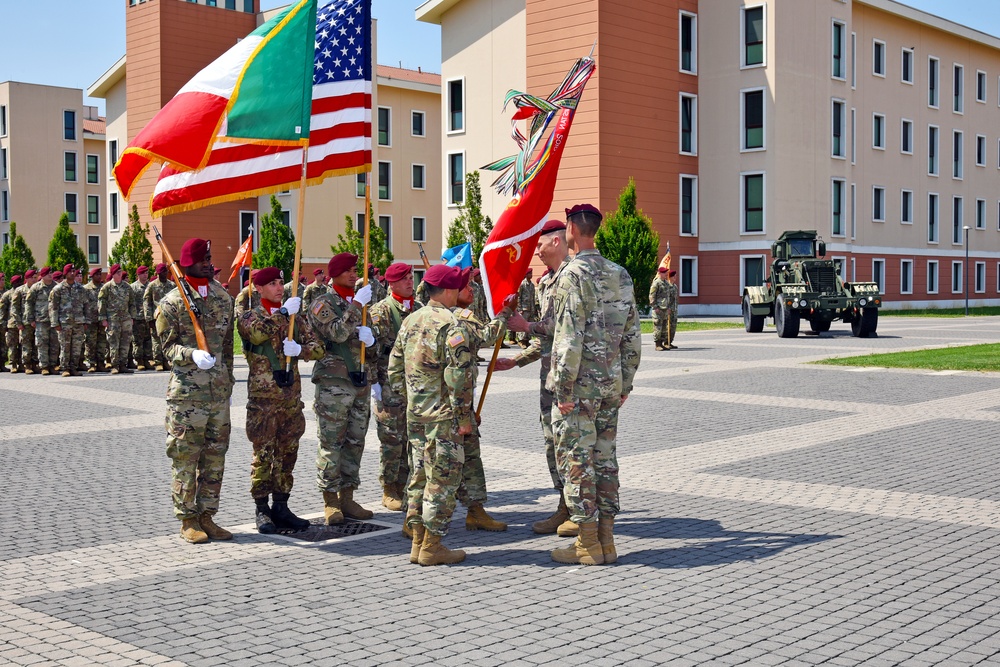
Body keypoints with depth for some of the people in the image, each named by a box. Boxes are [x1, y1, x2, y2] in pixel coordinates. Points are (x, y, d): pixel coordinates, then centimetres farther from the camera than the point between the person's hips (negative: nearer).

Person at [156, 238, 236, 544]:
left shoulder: (223, 297, 12)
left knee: (216, 455, 10)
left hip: (220, 390, 6)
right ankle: (188, 520, 10)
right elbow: (167, 346, -7)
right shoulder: (172, 302, -6)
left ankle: (207, 516, 20)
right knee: (186, 457, 0)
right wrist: (192, 355, -25)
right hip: (188, 390, -6)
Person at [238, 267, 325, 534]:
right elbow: (258, 333, -24)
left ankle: (281, 507, 18)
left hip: (291, 396, 4)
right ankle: (261, 510, 7)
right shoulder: (250, 316, 1)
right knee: (263, 454, -2)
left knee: (287, 453, 8)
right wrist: (283, 312, -19)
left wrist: (300, 349, -14)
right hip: (263, 397, -4)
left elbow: (318, 348, 5)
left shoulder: (295, 317, 12)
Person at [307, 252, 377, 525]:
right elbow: (337, 333, -20)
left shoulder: (360, 303, 18)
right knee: (331, 442, -4)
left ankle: (347, 498, 15)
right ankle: (330, 502, 2)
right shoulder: (323, 304, -2)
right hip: (333, 382, -6)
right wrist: (356, 305, -19)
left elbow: (373, 351, 19)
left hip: (361, 381, 7)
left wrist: (371, 341, -4)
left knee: (355, 441, 8)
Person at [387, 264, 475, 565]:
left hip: (415, 414, 8)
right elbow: (458, 374, -19)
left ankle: (418, 542, 20)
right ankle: (432, 546, 4)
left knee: (420, 475, 14)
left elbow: (395, 369, 14)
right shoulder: (449, 324, -14)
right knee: (442, 478, 0)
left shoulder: (410, 321, 10)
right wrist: (464, 416, -12)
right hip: (443, 416, -8)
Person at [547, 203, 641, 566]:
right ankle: (606, 539, 17)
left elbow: (569, 339, -19)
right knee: (605, 458, 12)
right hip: (611, 383, 7)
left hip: (579, 385, -7)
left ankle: (588, 544, 4)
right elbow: (633, 337, 12)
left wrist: (563, 390, -15)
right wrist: (625, 383, 18)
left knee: (576, 460, 0)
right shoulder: (621, 274, 10)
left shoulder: (574, 274, -13)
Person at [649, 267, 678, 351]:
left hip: (666, 309, 8)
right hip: (658, 309, -8)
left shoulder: (666, 283, 17)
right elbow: (652, 296, -12)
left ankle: (666, 343, 15)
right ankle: (657, 345, -3)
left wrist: (668, 307, 15)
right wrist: (655, 307, -18)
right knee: (657, 327, -6)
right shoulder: (656, 283, -8)